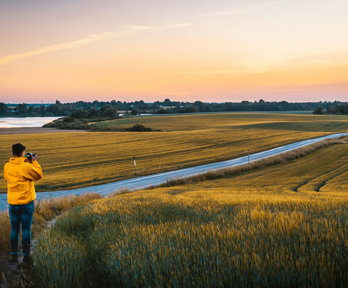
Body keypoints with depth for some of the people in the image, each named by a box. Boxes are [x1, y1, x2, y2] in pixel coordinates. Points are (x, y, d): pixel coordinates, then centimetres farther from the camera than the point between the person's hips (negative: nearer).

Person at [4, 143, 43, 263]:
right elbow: (39, 175, -4)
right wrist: (34, 162, 4)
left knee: (14, 230, 13)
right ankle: (26, 255, 10)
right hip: (27, 203, -4)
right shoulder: (26, 167, -16)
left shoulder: (7, 167, -1)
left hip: (13, 203, 4)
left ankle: (14, 255, 16)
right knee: (26, 230, 5)